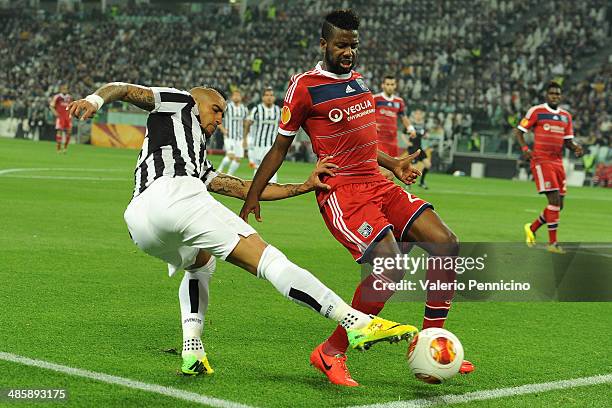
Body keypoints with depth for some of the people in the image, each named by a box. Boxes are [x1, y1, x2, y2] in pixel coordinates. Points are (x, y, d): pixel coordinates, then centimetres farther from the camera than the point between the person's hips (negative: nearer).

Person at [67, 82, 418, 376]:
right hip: (174, 193, -8)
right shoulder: (179, 103, 26)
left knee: (200, 259, 36)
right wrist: (95, 99, -9)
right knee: (266, 258, -12)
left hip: (139, 224, 8)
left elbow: (242, 188, 34)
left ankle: (192, 352, 16)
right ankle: (358, 323, -22)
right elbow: (124, 89, 13)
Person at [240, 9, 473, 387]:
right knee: (391, 267, -24)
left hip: (377, 184, 8)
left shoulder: (358, 80, 17)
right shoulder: (304, 87, -5)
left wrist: (393, 164, 25)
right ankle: (331, 354, -9)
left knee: (446, 245, -6)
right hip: (341, 191, -8)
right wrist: (253, 196, 4)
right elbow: (280, 147, 3)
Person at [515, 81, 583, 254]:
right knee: (554, 200, -15)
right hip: (541, 160, -7)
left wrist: (575, 148, -3)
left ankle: (532, 228, 28)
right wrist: (525, 148, -15)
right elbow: (519, 131, 1)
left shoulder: (566, 116, 14)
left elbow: (567, 140, 19)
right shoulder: (536, 111, -2)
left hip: (558, 162, 7)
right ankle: (552, 243, -8)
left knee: (558, 205, 7)